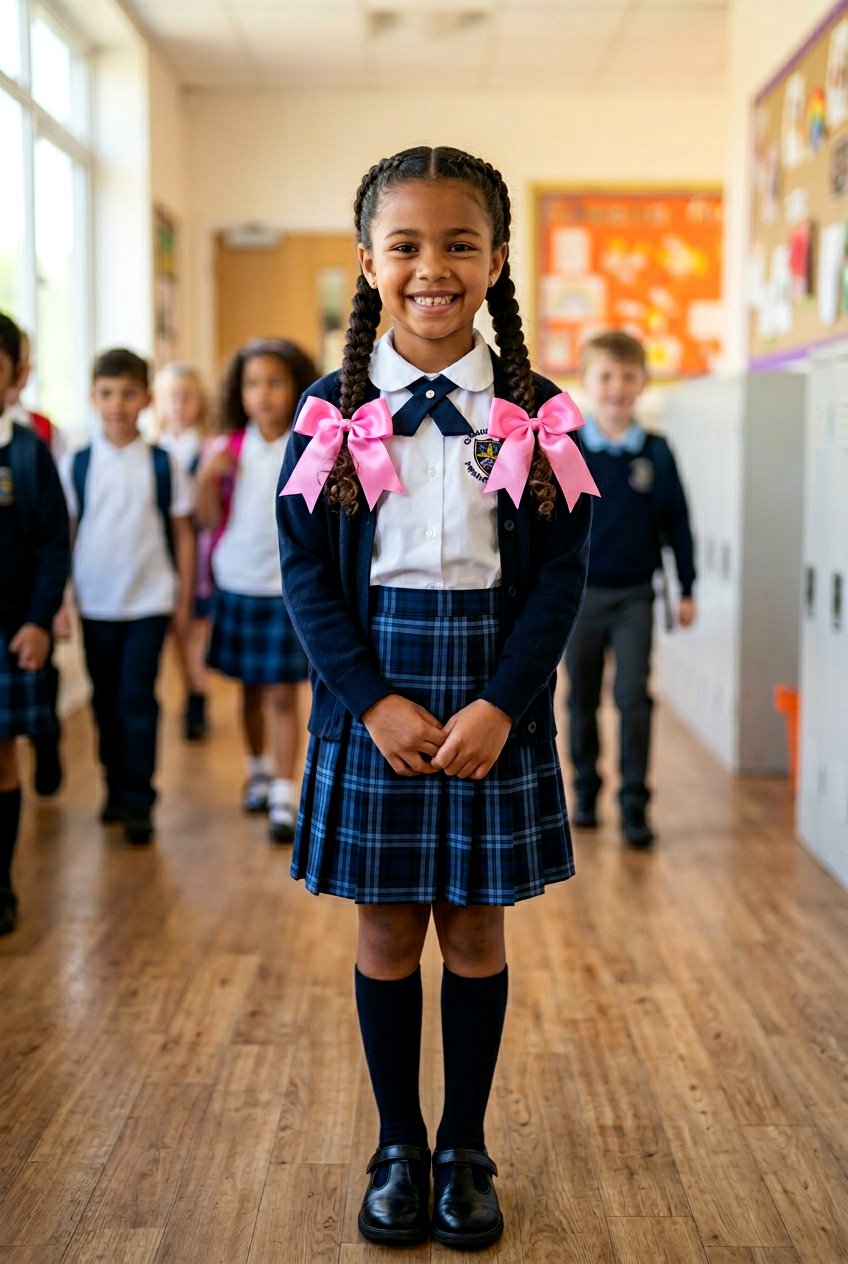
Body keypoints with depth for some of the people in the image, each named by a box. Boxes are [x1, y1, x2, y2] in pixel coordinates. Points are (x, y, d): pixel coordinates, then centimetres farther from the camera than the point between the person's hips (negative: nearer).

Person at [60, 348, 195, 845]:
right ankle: (116, 789, 26)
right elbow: (62, 535, 4)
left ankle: (139, 803, 4)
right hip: (95, 603, 2)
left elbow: (183, 534, 3)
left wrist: (185, 598, 3)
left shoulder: (163, 464, -2)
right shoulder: (77, 465, 0)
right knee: (106, 702, 11)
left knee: (138, 702, -5)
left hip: (149, 602, -2)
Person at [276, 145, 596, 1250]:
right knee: (387, 929, 9)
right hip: (371, 693, 0)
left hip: (495, 700, 0)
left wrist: (498, 705, -14)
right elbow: (305, 570, -3)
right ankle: (398, 1147, 26)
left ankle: (466, 1149, 27)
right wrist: (376, 701, -13)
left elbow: (562, 572, -3)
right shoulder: (334, 412, 0)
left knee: (474, 928, 10)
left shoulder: (535, 414, 0)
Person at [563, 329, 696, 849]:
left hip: (635, 596, 0)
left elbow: (677, 523, 6)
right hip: (579, 593, 0)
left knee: (634, 697, -7)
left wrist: (687, 589, 7)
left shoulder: (656, 453, -1)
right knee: (583, 700, 11)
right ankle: (586, 792, 27)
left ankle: (635, 806, 0)